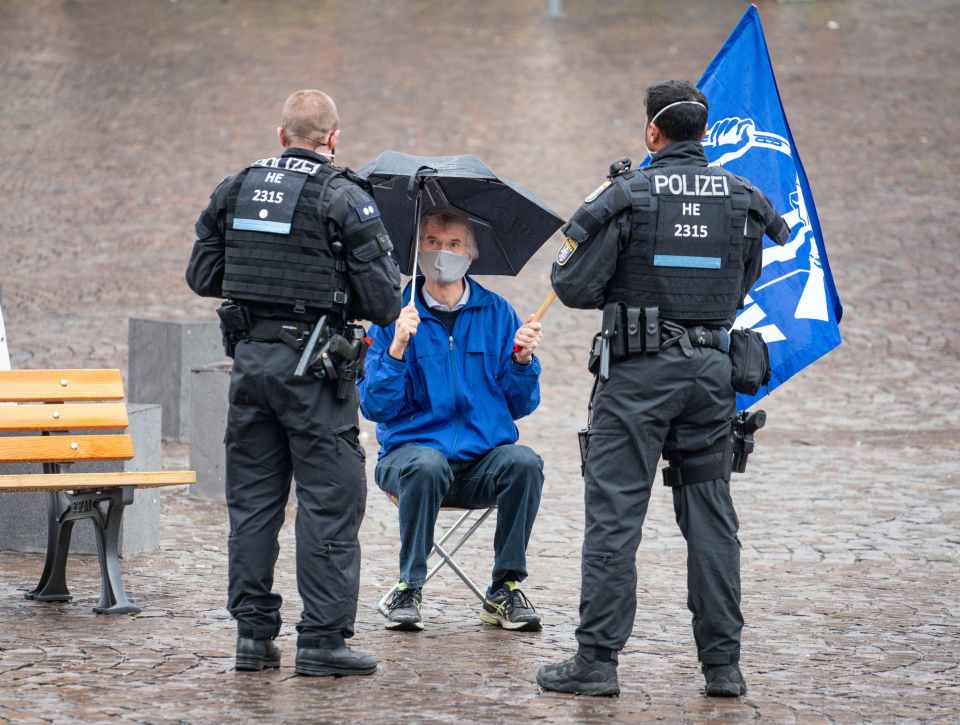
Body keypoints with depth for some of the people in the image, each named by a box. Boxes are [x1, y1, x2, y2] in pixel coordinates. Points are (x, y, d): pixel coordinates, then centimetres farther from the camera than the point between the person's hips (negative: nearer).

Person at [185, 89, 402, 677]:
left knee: (252, 497, 12)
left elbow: (202, 276, 12)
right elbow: (384, 302, -9)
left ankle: (253, 633, 15)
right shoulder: (345, 199, -9)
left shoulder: (235, 190, 6)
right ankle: (323, 639, -1)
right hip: (313, 365, -5)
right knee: (330, 501, 0)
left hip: (250, 357, 5)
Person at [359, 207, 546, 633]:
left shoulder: (497, 314, 9)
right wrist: (397, 349, -17)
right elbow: (375, 407, -5)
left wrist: (522, 361, -11)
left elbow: (519, 406, 8)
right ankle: (408, 590, -19)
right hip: (412, 449, -2)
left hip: (485, 458, 2)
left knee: (525, 463, -30)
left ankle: (505, 590, -15)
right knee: (426, 466, -36)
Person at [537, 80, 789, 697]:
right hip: (712, 369, 4)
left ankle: (597, 660, -1)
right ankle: (723, 664, 10)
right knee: (711, 516, 10)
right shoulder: (743, 200, 5)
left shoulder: (627, 196, -9)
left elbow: (574, 287, -8)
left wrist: (575, 245, 12)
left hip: (638, 373, -4)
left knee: (614, 514, -1)